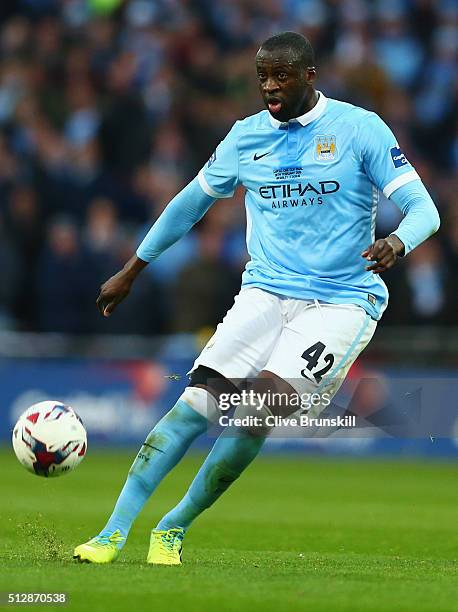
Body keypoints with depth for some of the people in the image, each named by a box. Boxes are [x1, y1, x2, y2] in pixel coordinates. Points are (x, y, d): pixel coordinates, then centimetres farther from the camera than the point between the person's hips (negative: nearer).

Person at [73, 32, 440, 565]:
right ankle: (114, 532, -16)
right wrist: (131, 271, 26)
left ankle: (173, 528, -6)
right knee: (199, 401, -17)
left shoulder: (359, 129, -3)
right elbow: (192, 200, 23)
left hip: (341, 302, -3)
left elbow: (423, 209, -6)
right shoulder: (247, 136, 9)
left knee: (260, 408, -22)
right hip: (264, 293, 3)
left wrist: (398, 243, -29)